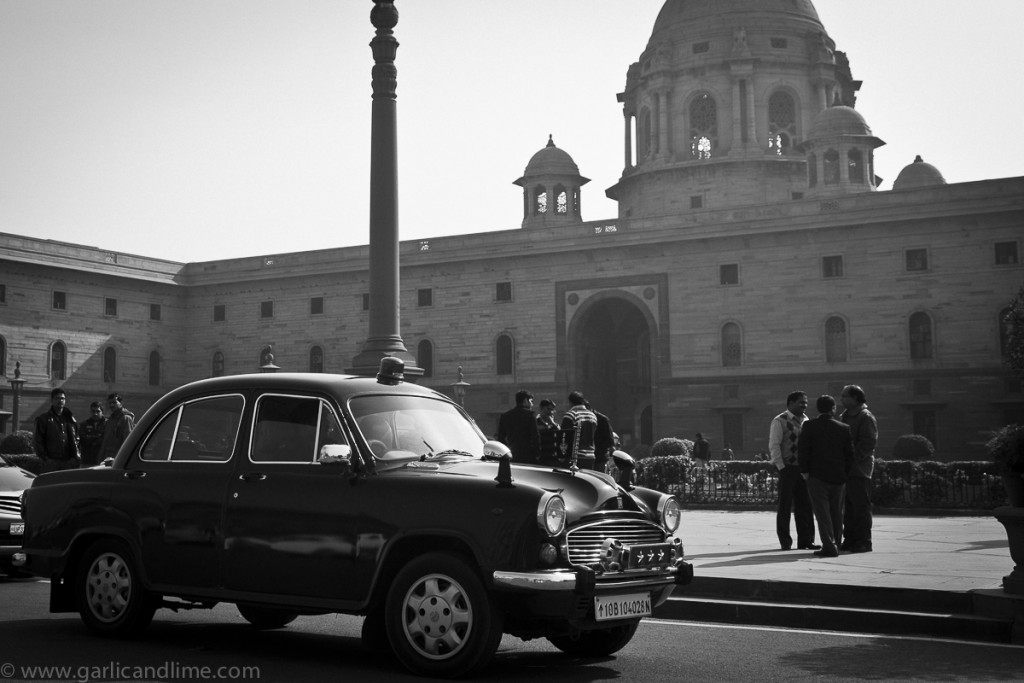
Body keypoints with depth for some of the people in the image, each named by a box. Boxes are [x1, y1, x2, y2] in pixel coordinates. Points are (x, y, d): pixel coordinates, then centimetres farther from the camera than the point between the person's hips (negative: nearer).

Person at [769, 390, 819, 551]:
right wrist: (781, 467, -13)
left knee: (805, 506, 7)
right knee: (785, 506, 2)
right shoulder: (780, 421, -6)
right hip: (788, 468, -6)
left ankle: (805, 540, 14)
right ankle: (785, 541, 10)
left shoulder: (806, 421, 14)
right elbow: (774, 445, -9)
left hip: (803, 469, 6)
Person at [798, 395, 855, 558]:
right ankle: (836, 544, 20)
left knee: (822, 512, -3)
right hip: (838, 477, 3)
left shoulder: (809, 426, -6)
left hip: (817, 476, -3)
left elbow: (802, 450, -10)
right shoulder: (844, 429, 2)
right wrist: (846, 473, 11)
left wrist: (804, 471, -4)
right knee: (836, 512, 15)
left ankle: (829, 546, -11)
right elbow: (849, 454, 4)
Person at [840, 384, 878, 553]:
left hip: (858, 468, -8)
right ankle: (850, 539, 16)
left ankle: (864, 541, -1)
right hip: (845, 468, 8)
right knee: (849, 507, 10)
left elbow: (869, 443, -15)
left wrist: (853, 456, -19)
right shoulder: (843, 417, 19)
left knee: (861, 507, -5)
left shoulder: (866, 417, -7)